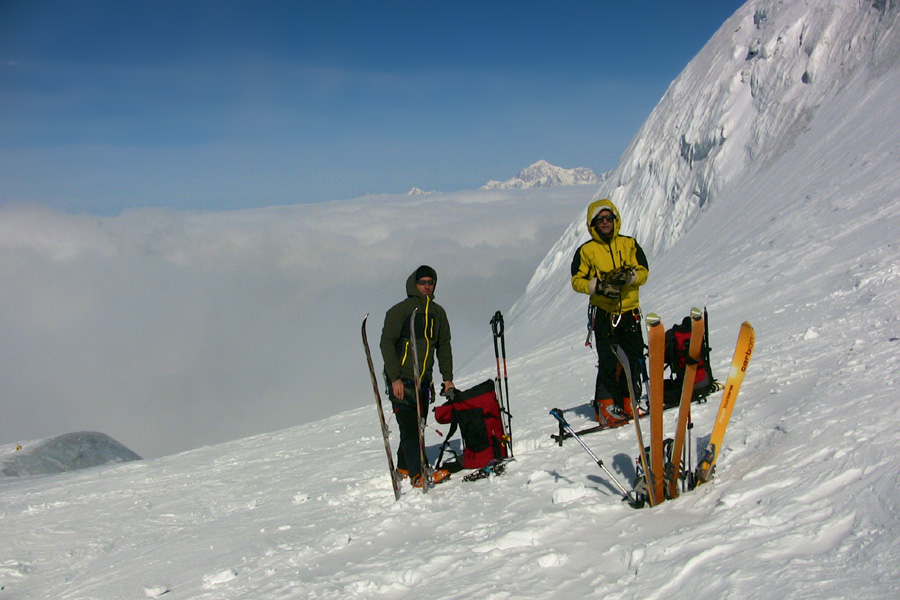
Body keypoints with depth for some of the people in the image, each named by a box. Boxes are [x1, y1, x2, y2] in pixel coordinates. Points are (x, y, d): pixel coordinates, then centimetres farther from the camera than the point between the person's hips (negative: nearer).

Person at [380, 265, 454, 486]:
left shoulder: (438, 312, 12)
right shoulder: (400, 311, -4)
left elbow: (444, 346, 17)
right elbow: (387, 344, -8)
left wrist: (447, 378, 10)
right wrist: (395, 378, -16)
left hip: (424, 381, 6)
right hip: (401, 381, -6)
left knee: (418, 427, 10)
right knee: (409, 427, -12)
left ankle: (403, 468, 24)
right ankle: (417, 475, -16)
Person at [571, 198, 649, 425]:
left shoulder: (630, 244, 9)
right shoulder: (586, 250, 3)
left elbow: (643, 272, 4)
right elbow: (577, 281, 0)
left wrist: (629, 276, -18)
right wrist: (598, 286, -17)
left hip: (630, 312, 3)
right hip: (604, 314, -3)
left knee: (633, 360, 5)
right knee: (609, 363, -6)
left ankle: (629, 403, 17)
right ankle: (607, 407, 1)